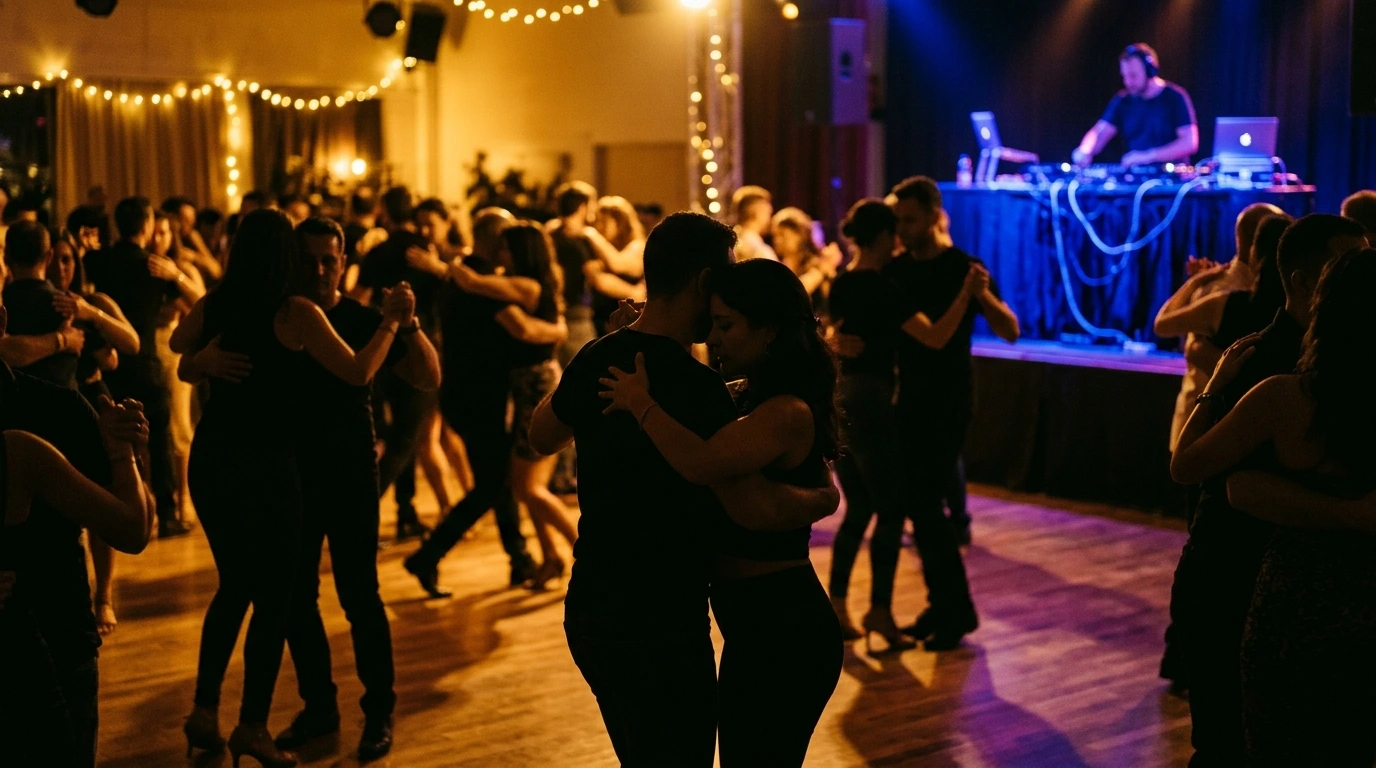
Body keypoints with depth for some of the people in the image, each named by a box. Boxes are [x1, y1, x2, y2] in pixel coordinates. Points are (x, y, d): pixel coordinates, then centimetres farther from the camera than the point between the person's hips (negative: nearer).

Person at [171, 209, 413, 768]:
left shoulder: (212, 307, 2)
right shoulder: (296, 314, -14)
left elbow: (178, 349, 21)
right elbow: (359, 372, -11)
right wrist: (391, 322, -1)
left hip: (210, 459, 6)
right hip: (266, 466, -6)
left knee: (234, 584, 20)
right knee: (273, 595, 6)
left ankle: (205, 712, 21)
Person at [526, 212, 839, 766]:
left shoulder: (597, 360, 1)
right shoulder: (695, 385, -22)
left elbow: (541, 438, 20)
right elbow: (758, 506, -30)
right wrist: (824, 500, -10)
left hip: (590, 610, 8)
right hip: (659, 624, -8)